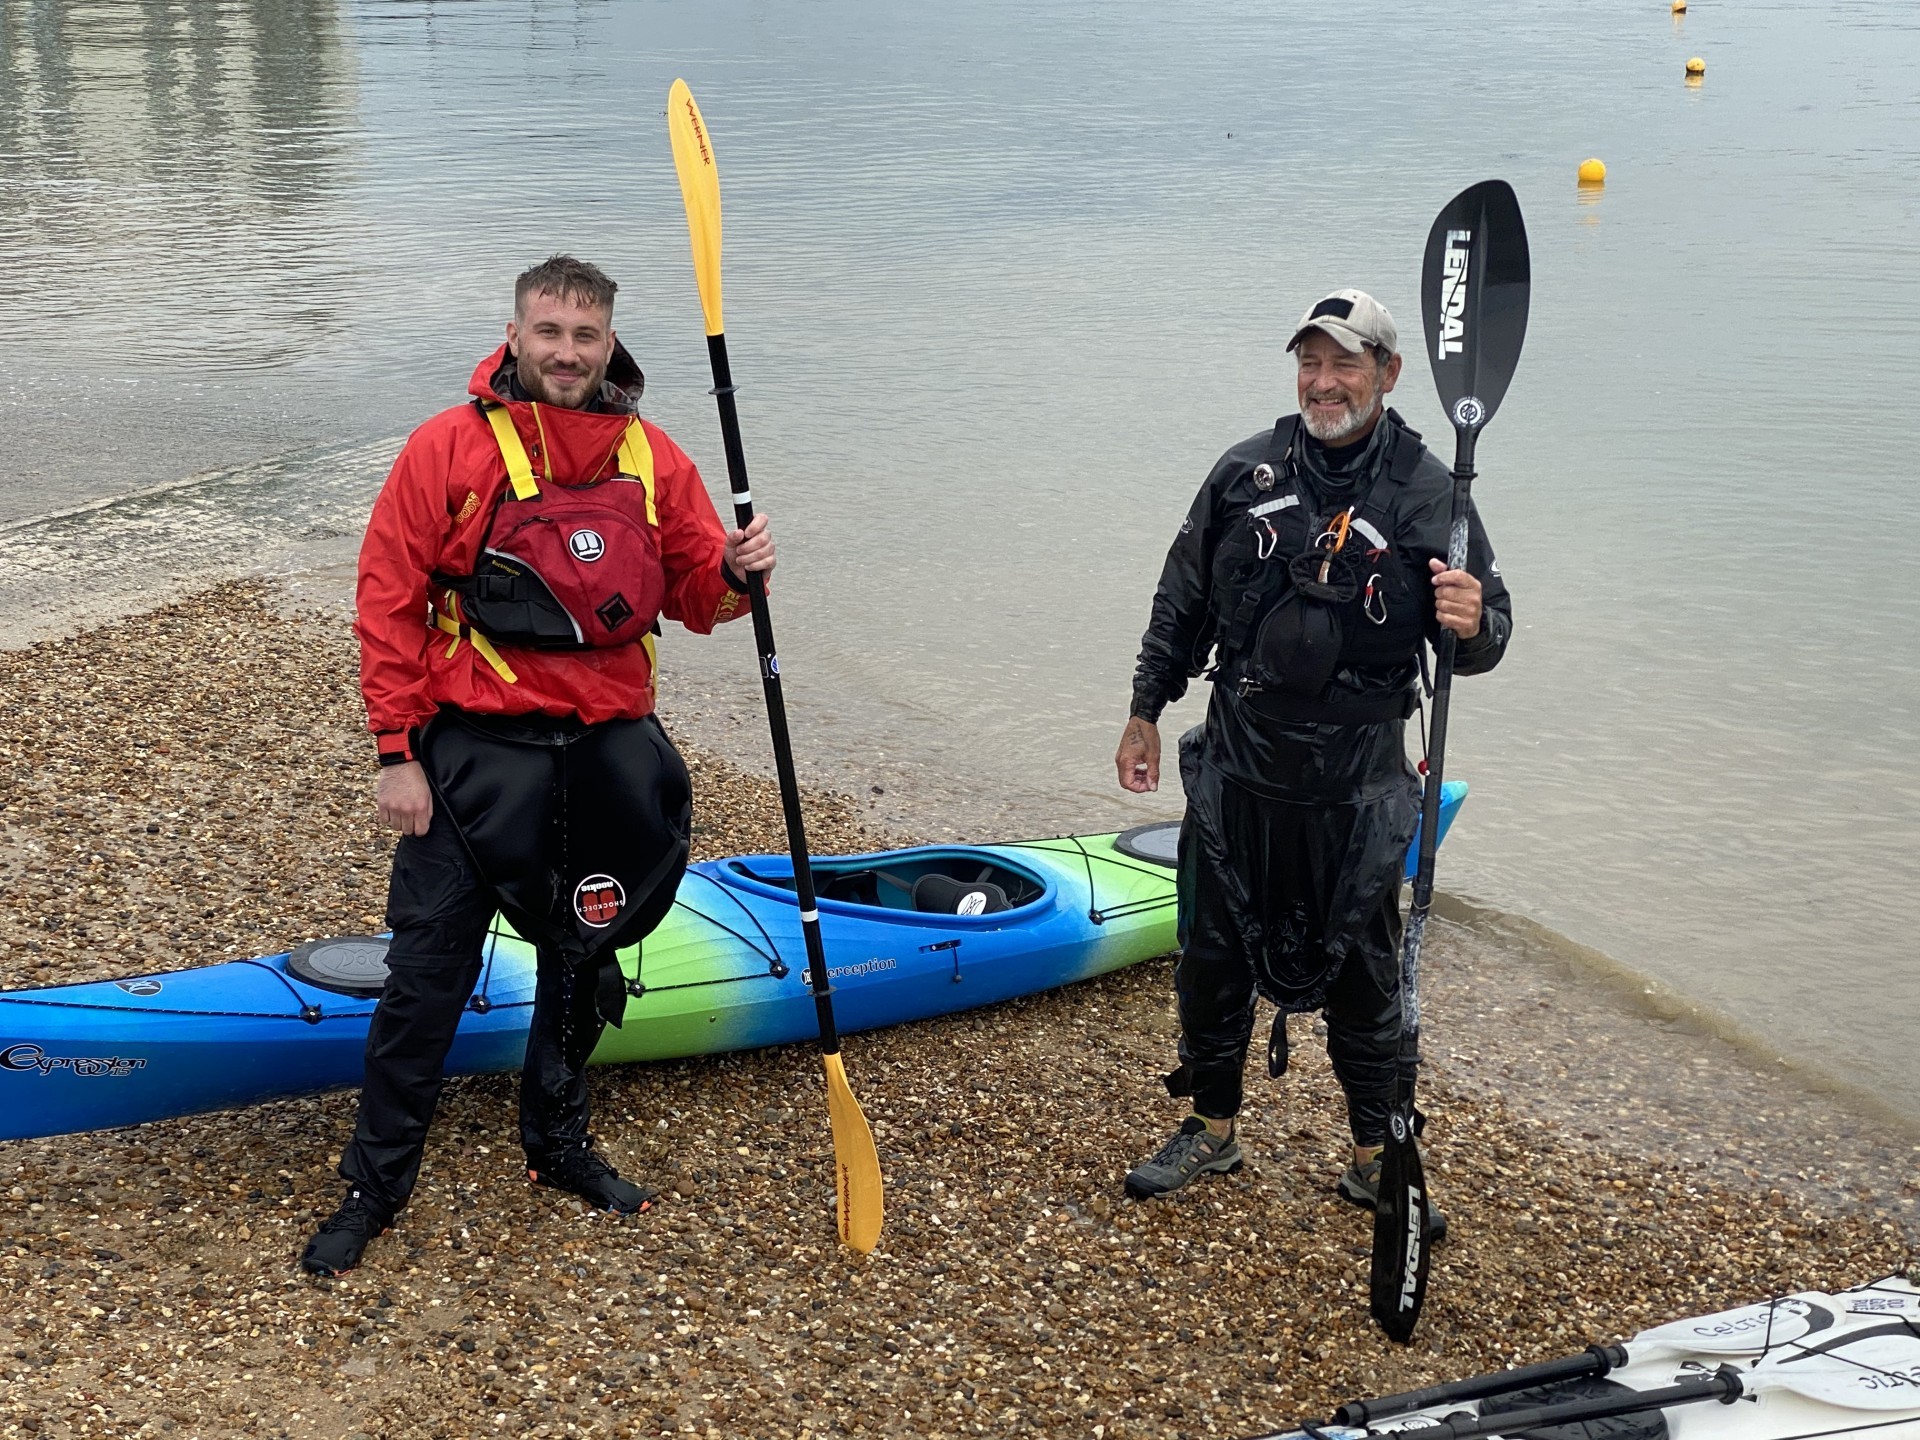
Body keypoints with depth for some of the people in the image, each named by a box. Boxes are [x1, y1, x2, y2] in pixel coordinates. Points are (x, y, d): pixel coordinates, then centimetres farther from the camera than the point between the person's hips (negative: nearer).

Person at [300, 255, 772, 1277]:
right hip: (475, 750, -4)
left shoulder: (654, 459, 2)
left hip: (607, 751, 4)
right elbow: (389, 605, -8)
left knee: (584, 958, 18)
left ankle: (557, 1144, 38)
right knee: (428, 972, 0)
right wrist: (396, 754, -11)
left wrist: (733, 576, -16)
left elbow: (693, 596, 8)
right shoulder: (449, 447, -8)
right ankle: (376, 1182, 16)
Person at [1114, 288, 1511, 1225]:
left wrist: (1473, 623, -29)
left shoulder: (1427, 496, -6)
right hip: (1237, 772, 3)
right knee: (1212, 955, 13)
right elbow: (1183, 602, 11)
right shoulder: (1245, 474, 1)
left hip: (1355, 794, -3)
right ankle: (1213, 1131, 32)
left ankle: (1377, 1157, 24)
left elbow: (1485, 629, -5)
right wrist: (1145, 711, 13)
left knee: (1360, 975, 7)